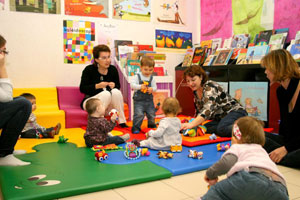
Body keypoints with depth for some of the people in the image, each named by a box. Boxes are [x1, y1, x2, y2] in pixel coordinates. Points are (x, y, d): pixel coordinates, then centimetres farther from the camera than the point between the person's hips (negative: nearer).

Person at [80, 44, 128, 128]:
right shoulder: (89, 69, -10)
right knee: (106, 94, -31)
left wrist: (114, 86, -15)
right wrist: (97, 86, -25)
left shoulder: (113, 69, -1)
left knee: (115, 92, -26)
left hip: (109, 104, 4)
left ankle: (121, 122, -18)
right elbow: (82, 89, -13)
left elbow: (118, 87, 9)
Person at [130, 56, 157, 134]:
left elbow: (155, 87, 3)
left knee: (151, 114, 15)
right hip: (138, 100, -4)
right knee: (139, 115, -12)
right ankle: (136, 127, 5)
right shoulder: (137, 76, -7)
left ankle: (151, 125, 41)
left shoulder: (151, 78, 3)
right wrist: (140, 86, -28)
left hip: (149, 100, 4)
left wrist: (152, 89, -20)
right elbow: (132, 84, -14)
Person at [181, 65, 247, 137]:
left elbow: (208, 110, -35)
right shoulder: (196, 92, 6)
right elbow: (199, 111, 16)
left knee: (222, 129, -38)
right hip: (221, 118, 9)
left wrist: (192, 124, -47)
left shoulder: (209, 87, -19)